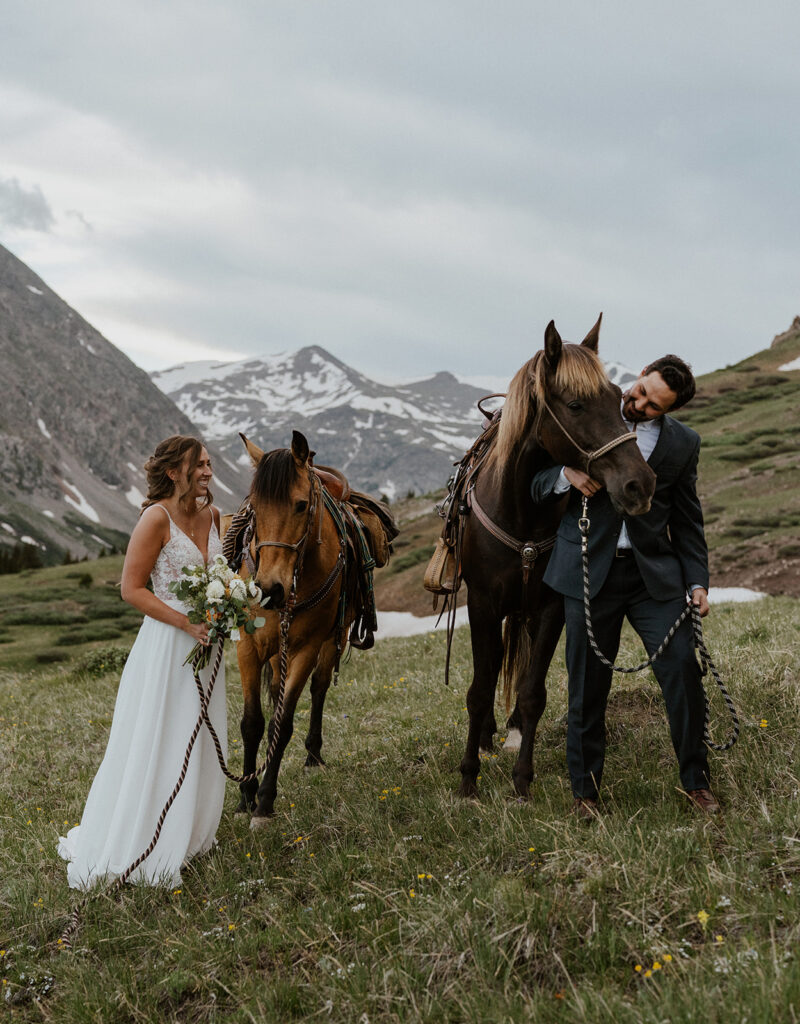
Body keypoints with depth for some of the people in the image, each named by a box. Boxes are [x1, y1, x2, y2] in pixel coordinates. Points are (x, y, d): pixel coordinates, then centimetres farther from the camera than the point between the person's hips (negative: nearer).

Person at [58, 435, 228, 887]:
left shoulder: (213, 515, 5)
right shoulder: (157, 518, -16)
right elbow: (132, 588, -16)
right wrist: (187, 622, -22)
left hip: (205, 643, 7)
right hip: (166, 642, -7)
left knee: (200, 746, 16)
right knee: (153, 746, 0)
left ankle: (187, 835, 34)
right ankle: (125, 846, 14)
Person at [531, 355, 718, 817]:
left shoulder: (683, 442, 4)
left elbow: (687, 519, 10)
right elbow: (535, 485, 3)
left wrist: (697, 580, 0)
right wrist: (566, 474, -18)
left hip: (655, 572, 1)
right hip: (590, 570, -1)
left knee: (683, 667, -7)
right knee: (588, 684, 4)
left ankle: (696, 780, 13)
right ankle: (586, 788, 21)